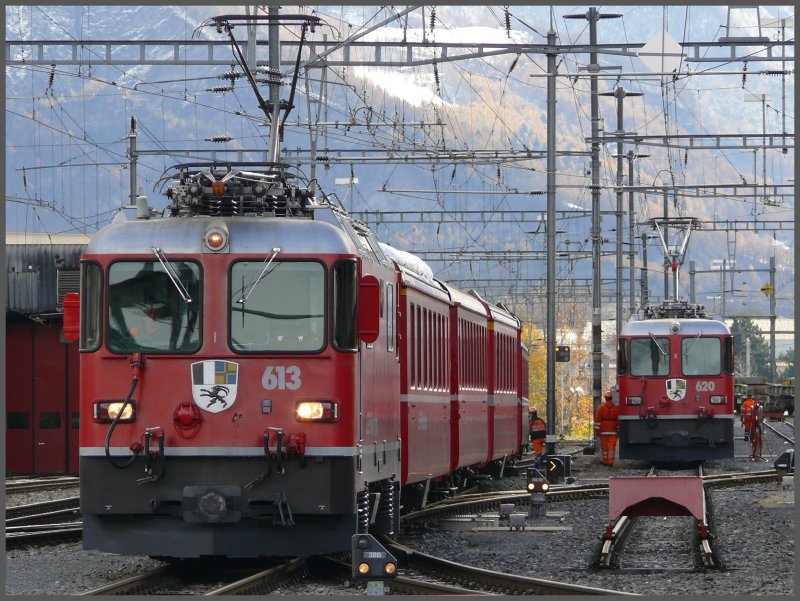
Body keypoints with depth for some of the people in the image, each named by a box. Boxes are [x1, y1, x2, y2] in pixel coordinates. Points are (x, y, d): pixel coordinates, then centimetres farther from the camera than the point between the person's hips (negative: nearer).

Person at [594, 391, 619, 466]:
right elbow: (618, 420, 5)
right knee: (611, 447, 0)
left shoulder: (601, 408, -3)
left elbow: (597, 420, -4)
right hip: (613, 431, 1)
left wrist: (597, 431, -1)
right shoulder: (616, 408, 1)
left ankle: (604, 461, 10)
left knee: (604, 446, 6)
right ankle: (610, 461, -5)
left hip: (603, 431, -1)